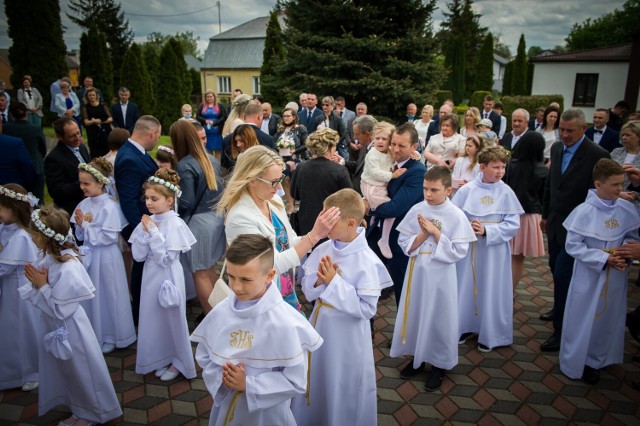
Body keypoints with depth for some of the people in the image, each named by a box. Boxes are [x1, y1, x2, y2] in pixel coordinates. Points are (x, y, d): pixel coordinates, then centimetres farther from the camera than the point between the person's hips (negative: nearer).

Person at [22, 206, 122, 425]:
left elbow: (59, 309, -26)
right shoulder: (51, 256, -6)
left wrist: (42, 285, -21)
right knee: (69, 371, 26)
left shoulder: (67, 269, -31)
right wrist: (37, 280, -15)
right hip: (56, 326, 9)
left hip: (68, 329, -9)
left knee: (80, 372, 12)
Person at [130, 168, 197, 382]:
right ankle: (163, 359, 36)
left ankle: (178, 362, 28)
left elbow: (166, 258, -21)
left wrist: (154, 233, -21)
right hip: (151, 277, 6)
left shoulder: (174, 224, -17)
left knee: (172, 319, 8)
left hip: (168, 278, -6)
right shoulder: (147, 221, 0)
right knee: (153, 318, 17)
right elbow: (138, 255, -2)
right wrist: (145, 233, -15)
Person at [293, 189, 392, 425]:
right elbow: (308, 289, 3)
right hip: (320, 327, 6)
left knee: (344, 390, 15)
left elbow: (367, 308, -23)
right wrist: (318, 280, -20)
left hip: (347, 337, -6)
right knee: (315, 381, 25)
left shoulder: (367, 261, -22)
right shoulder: (323, 249, -5)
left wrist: (334, 282, -25)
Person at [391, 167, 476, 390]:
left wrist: (435, 232, -19)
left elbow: (458, 252, -14)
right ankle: (417, 357, 36)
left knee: (439, 319, 9)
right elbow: (404, 243, -2)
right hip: (417, 272, 3)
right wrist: (423, 234, -18)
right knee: (414, 314, 15)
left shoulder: (456, 216, -11)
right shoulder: (417, 210, -4)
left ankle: (439, 363, 29)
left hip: (440, 276, -3)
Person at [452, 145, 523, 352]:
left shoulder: (506, 192, -6)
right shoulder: (467, 190, -6)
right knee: (466, 288, 12)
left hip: (495, 249, 0)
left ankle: (490, 335, 26)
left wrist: (486, 230, -18)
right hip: (469, 248, 1)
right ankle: (465, 326, 33)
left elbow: (513, 225, -7)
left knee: (492, 291, 9)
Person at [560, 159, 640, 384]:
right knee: (583, 318, 9)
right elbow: (572, 246, -15)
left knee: (608, 317, 17)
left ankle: (596, 360, 37)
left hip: (616, 276, 4)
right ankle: (576, 362, 28)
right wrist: (604, 259, -21)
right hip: (589, 275, -4)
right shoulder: (584, 211, -17)